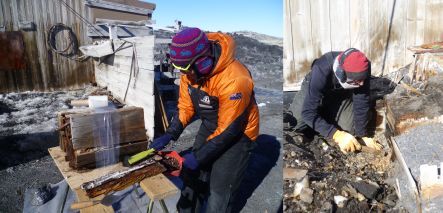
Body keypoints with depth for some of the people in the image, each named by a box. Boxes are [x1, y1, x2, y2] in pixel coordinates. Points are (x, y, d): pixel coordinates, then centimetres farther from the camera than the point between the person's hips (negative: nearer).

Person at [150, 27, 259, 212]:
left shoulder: (233, 80, -35)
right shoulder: (190, 69, -13)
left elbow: (228, 130, -27)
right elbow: (185, 106, -1)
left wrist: (198, 157, -22)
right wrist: (169, 135, -11)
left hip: (237, 134, -6)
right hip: (209, 126, 7)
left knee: (219, 191, 0)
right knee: (192, 176, 15)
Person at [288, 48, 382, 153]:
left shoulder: (363, 68, -33)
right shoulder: (321, 72, -43)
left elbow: (362, 101, -24)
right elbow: (308, 112, -44)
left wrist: (363, 135, -25)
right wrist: (337, 135, -52)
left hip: (341, 92, 3)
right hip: (314, 89, -3)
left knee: (349, 129, -9)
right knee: (297, 121, -20)